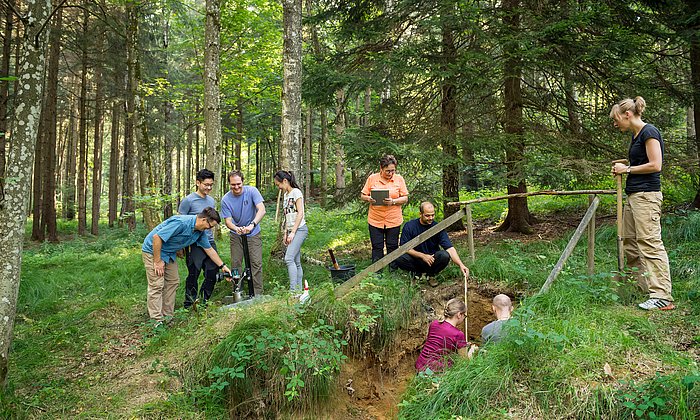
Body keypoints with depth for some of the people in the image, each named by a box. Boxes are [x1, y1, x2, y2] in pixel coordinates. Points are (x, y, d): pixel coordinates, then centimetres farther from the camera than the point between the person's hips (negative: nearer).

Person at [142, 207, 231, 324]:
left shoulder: (200, 232, -4)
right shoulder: (181, 223, -32)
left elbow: (209, 249, 10)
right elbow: (156, 237, -31)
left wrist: (222, 266, 12)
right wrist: (157, 261, -25)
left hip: (169, 253, 9)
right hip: (153, 250, -9)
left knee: (173, 282, 8)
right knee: (157, 284, -10)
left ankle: (168, 316, 15)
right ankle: (157, 320, -7)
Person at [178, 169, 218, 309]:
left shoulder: (211, 201, 12)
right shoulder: (188, 200, -8)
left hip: (210, 243, 6)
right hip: (194, 244, -6)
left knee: (212, 274, 8)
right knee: (193, 275, 1)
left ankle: (204, 302, 24)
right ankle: (189, 305, 14)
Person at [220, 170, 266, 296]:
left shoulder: (252, 191, -17)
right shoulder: (225, 200, -13)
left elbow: (262, 210, -27)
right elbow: (228, 220, -14)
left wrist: (252, 224, -44)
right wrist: (236, 228, -38)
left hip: (253, 234, -1)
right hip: (236, 235, 2)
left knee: (256, 263, -8)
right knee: (235, 264, 2)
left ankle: (258, 294, -2)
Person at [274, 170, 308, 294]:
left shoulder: (296, 192, -6)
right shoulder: (286, 195, 18)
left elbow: (300, 213, -13)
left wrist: (293, 232, -18)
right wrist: (286, 233, 14)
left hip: (299, 229, -8)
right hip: (291, 231, 9)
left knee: (289, 258, -19)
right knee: (296, 262, 6)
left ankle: (293, 290, -21)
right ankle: (299, 289, 9)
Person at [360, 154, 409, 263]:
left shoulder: (399, 179, 0)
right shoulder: (372, 178, 0)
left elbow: (405, 198, -1)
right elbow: (362, 195, 5)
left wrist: (393, 201, -18)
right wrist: (368, 199, -18)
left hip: (393, 220, 0)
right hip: (375, 220, 0)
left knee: (392, 247, 8)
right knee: (377, 247, 5)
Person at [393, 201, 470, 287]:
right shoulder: (409, 226, -10)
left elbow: (450, 248, -17)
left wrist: (461, 265, -32)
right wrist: (422, 256, -23)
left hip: (432, 259, 1)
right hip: (416, 259, 0)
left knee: (445, 256, -30)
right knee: (399, 259, -31)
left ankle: (430, 275, 0)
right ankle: (417, 273, 1)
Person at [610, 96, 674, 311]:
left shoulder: (649, 132, -10)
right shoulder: (635, 135, 18)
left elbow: (655, 165, -16)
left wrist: (628, 169, -8)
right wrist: (621, 170, 11)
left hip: (647, 194, -10)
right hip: (633, 195, 10)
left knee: (650, 242, -12)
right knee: (629, 242, 11)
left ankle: (662, 296, -11)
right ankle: (641, 287, 18)